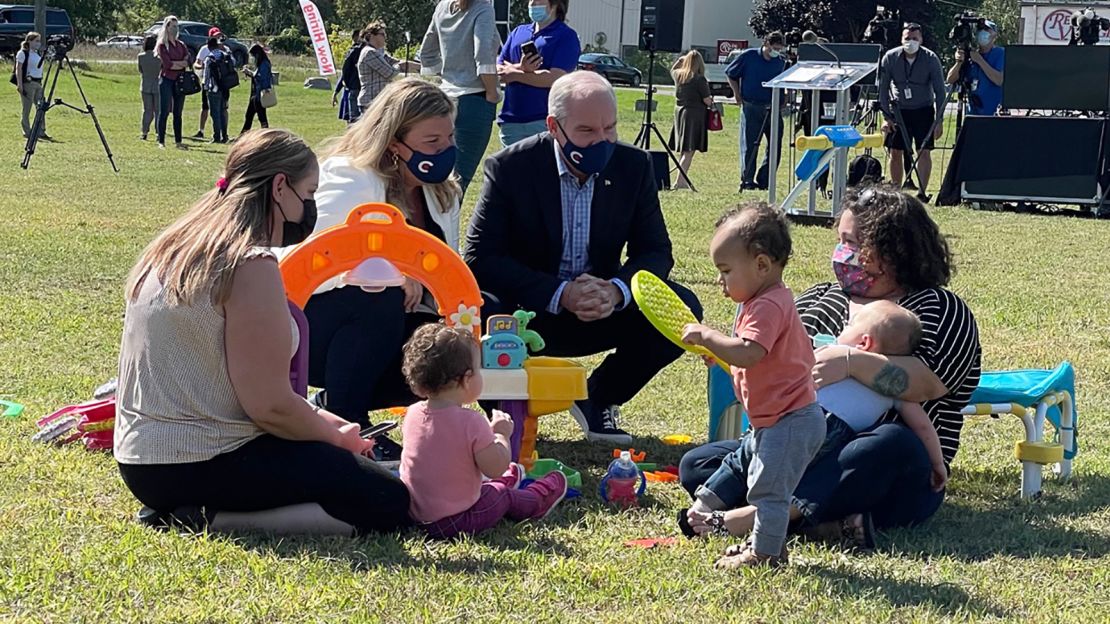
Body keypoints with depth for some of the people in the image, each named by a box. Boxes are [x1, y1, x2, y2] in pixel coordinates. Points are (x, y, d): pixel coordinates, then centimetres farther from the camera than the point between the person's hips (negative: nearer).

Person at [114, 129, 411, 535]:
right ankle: (214, 519, -12)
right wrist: (337, 437, -1)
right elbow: (269, 405, -19)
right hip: (200, 466, -10)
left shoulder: (175, 249, 12)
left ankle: (180, 511, 8)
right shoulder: (251, 266, -17)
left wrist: (323, 422, 14)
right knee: (388, 502, -7)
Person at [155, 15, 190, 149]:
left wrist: (175, 63, -12)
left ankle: (178, 142, 10)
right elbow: (168, 64, -13)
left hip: (179, 81, 5)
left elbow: (188, 61, 1)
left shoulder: (181, 45, 14)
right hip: (166, 80, -5)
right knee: (164, 112, -5)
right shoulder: (162, 45, -2)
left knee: (178, 113, 7)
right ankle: (161, 142, -5)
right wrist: (181, 64, -2)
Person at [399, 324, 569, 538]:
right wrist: (501, 434, -3)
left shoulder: (412, 414, -4)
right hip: (455, 523, -6)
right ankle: (536, 500, 47)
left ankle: (506, 481, 58)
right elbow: (496, 468, -19)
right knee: (503, 496, 22)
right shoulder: (471, 422, -25)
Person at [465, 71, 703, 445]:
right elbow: (480, 258, -17)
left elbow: (655, 250, -1)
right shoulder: (510, 168, -13)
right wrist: (559, 294, -28)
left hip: (602, 311, 4)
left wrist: (617, 290, -25)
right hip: (529, 313, -4)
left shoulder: (634, 166, -4)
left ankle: (599, 400, 4)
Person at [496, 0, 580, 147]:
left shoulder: (566, 36, -1)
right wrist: (520, 68, -14)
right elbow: (498, 71, 8)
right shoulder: (518, 32, 17)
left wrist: (515, 74, -4)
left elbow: (555, 78, -14)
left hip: (544, 122, -6)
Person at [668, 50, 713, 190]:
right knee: (689, 151, -7)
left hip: (679, 112, 7)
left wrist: (680, 60, 23)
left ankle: (681, 180, 18)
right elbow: (707, 100, -12)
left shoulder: (678, 75, 3)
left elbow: (672, 69, 30)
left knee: (684, 151, 15)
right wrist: (711, 100, 8)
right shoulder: (699, 79, -14)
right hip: (695, 115, -7)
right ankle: (681, 181, -14)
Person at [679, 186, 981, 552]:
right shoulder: (821, 300, 20)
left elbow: (925, 383, -18)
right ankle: (827, 520, -33)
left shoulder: (941, 312, 1)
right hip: (800, 452, 6)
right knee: (696, 465, -11)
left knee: (893, 444, -39)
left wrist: (852, 362, -29)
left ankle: (759, 514, -43)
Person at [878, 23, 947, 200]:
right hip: (898, 110, 1)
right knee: (895, 152, -1)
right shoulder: (890, 58, -10)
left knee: (924, 151, -11)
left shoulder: (931, 59, -12)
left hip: (923, 110, -1)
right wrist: (886, 117, -8)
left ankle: (922, 192, -10)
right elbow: (883, 89, -3)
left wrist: (939, 120, -12)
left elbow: (940, 91, -8)